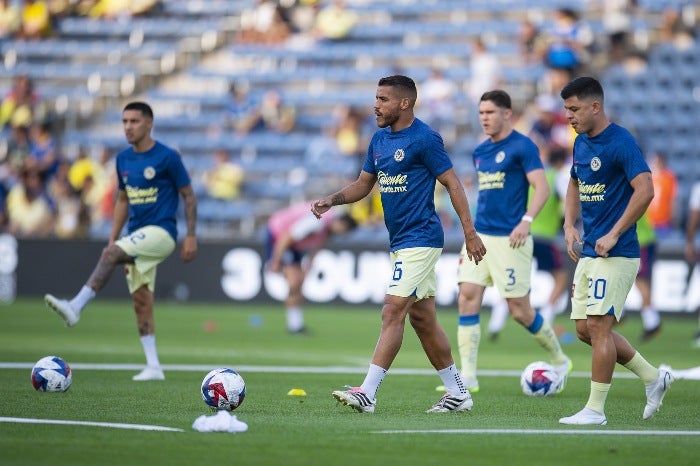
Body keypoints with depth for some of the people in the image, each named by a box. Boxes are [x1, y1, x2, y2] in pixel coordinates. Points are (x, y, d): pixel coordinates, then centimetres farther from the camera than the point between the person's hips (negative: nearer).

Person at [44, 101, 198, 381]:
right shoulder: (123, 159, 11)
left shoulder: (167, 157, -8)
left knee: (110, 254, -29)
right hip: (137, 237, 7)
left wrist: (191, 236, -9)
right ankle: (153, 367, 5)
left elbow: (188, 195, -3)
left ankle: (76, 307, -35)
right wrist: (112, 238, 12)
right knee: (141, 301, 3)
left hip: (161, 232, -7)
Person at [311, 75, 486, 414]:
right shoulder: (379, 139, 12)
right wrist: (331, 201, 2)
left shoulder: (424, 139, -12)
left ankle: (368, 392, -16)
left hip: (419, 239, -9)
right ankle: (458, 393, 20)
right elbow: (363, 184, 19)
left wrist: (470, 233, -12)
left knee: (393, 312, -13)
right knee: (422, 318, 12)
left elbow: (452, 183, -10)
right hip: (400, 242, 9)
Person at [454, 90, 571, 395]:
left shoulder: (522, 147, -8)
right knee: (467, 298, -5)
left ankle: (560, 361, 20)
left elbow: (541, 188, -14)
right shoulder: (480, 152, 15)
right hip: (480, 236, 7)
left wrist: (526, 221, -28)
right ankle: (468, 376, -3)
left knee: (520, 310, -3)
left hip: (509, 239, -7)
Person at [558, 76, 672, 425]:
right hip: (588, 252, 9)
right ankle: (653, 377, 21)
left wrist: (613, 235, -21)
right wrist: (569, 226, 11)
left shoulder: (621, 142, -15)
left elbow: (645, 191, -23)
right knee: (584, 328, 9)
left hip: (617, 253, -9)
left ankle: (596, 409, -3)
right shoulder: (581, 143, 12)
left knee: (597, 325, -10)